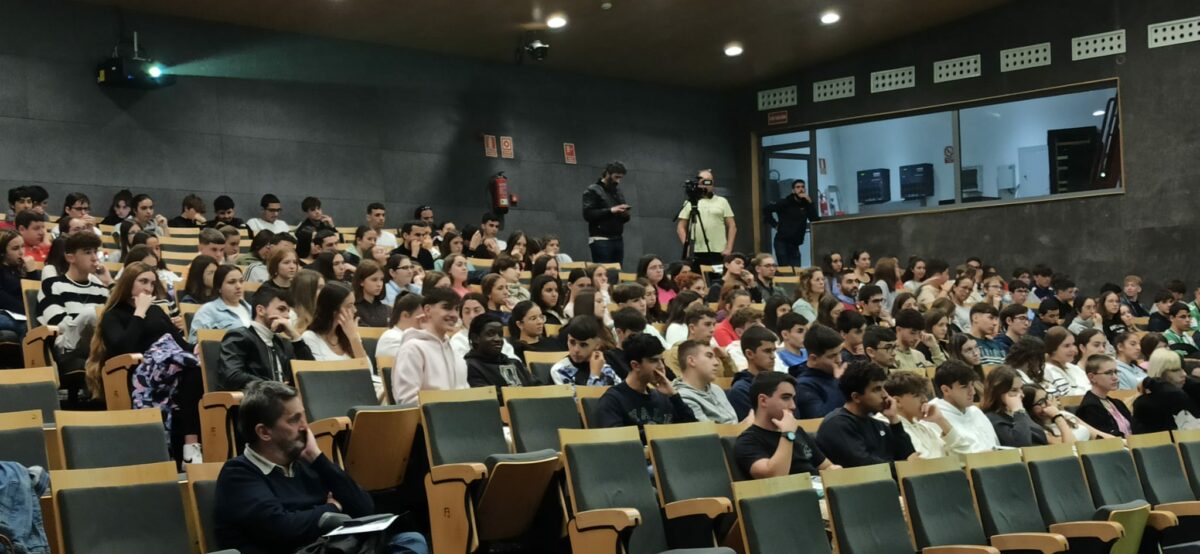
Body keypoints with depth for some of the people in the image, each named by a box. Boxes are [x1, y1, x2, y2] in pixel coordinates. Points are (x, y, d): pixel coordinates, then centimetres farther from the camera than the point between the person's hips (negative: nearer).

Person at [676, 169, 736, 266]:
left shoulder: (722, 202, 11)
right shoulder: (689, 203, 10)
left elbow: (732, 227, 8)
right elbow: (681, 228, 9)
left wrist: (729, 248, -2)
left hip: (719, 253, 0)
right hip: (696, 253, 0)